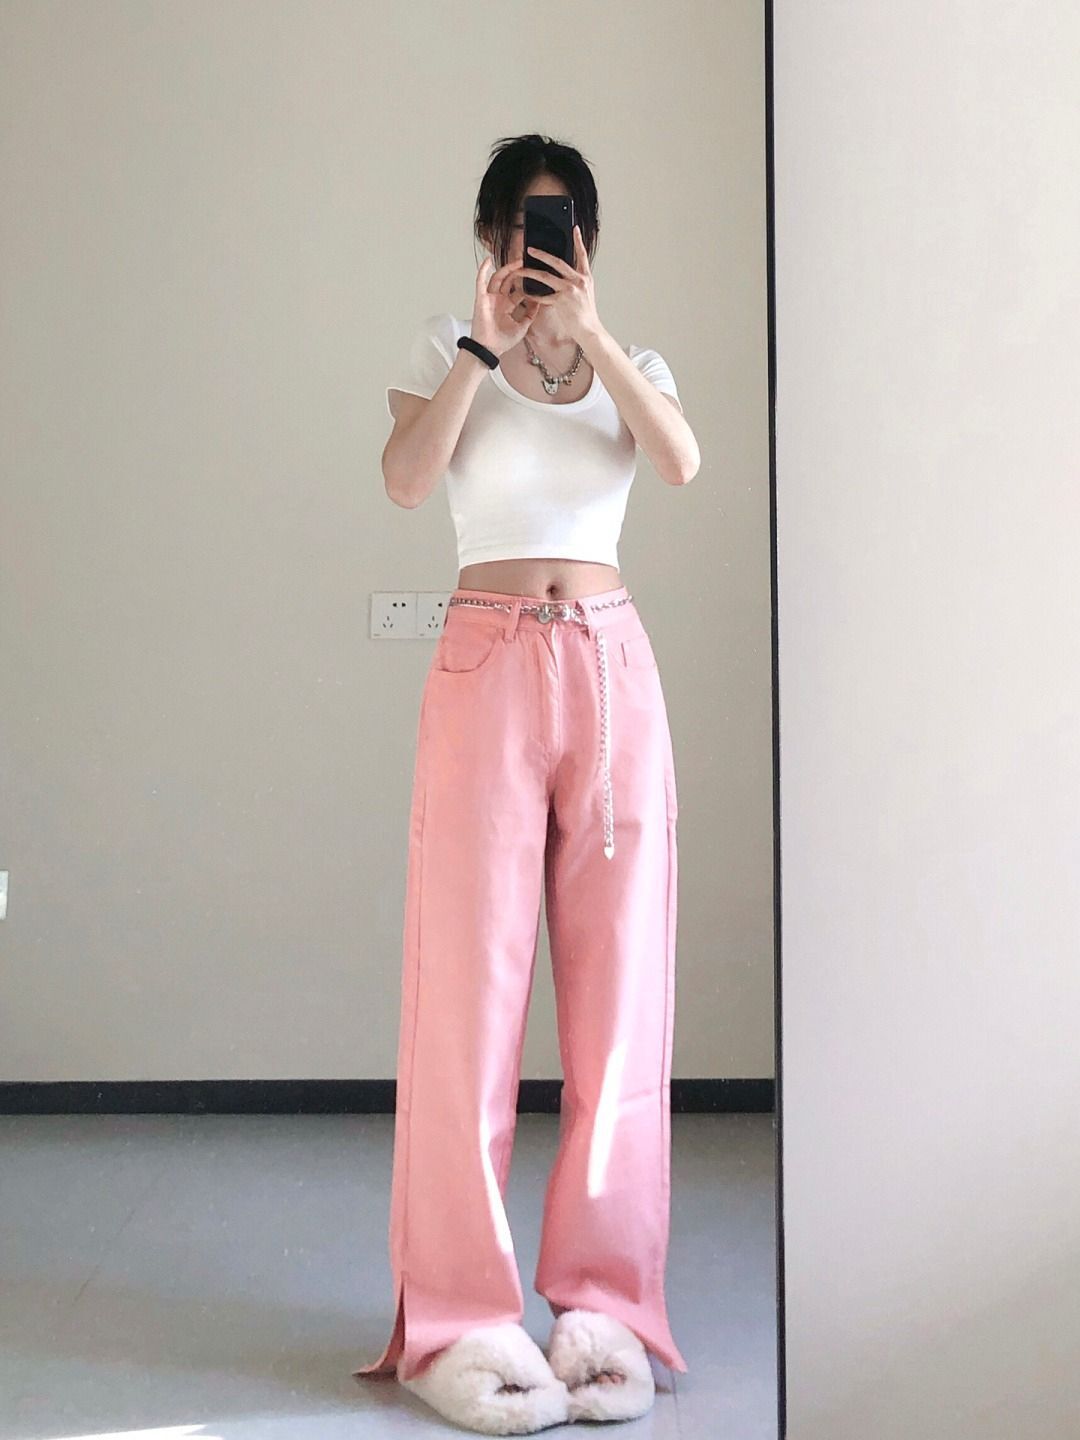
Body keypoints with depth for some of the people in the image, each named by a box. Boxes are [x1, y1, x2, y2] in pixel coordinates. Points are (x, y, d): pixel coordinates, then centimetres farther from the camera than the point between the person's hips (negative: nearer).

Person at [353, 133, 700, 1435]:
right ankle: (462, 1320, 1)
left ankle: (605, 1304, 8)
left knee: (618, 988, -1)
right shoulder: (446, 349, 11)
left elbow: (683, 463, -6)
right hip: (490, 664, -2)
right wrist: (487, 342, -8)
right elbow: (405, 479, -8)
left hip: (613, 667, 3)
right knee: (472, 987, -6)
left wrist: (588, 331, -11)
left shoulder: (628, 365, 16)